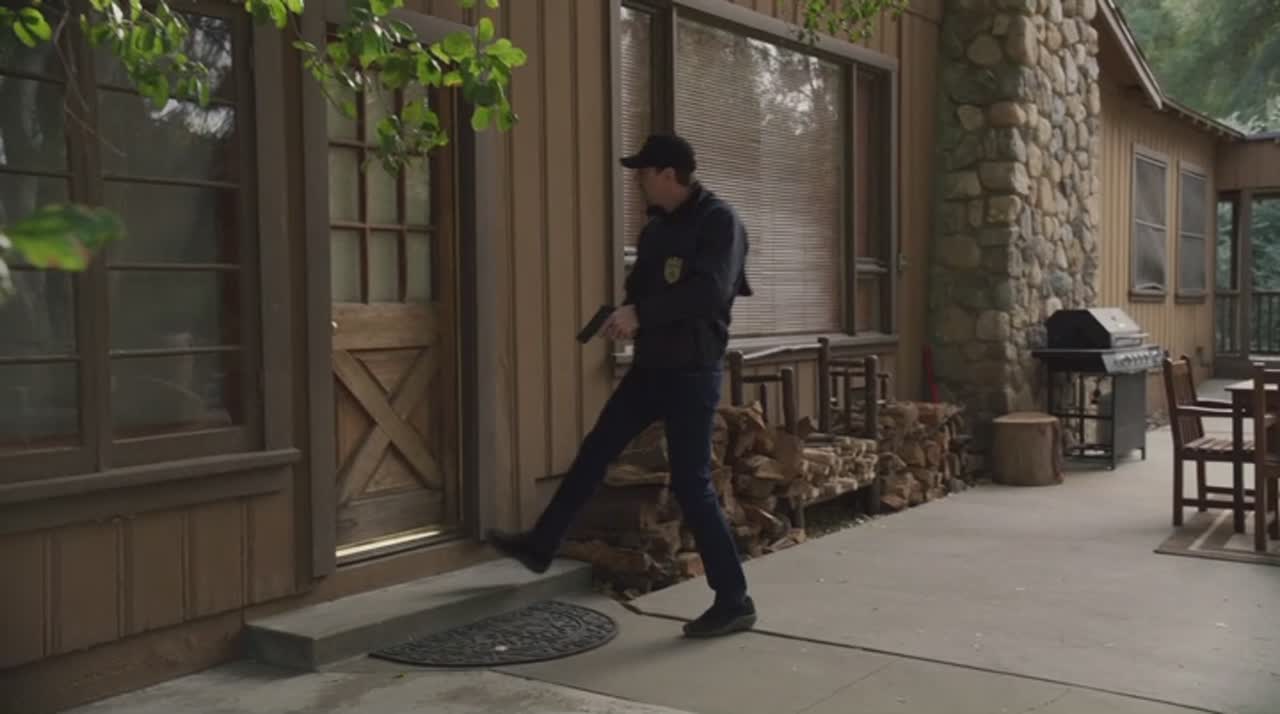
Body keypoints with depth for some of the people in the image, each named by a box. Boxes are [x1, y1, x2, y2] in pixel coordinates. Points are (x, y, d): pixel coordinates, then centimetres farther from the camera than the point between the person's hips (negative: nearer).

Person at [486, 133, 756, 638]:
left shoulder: (719, 220, -13)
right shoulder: (657, 227, 13)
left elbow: (712, 291, -26)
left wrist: (639, 313, -25)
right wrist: (625, 316, -3)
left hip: (693, 371, -8)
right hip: (651, 365, 8)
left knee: (691, 485, -8)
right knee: (594, 453, 13)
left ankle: (734, 602, 2)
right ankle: (540, 545, 28)